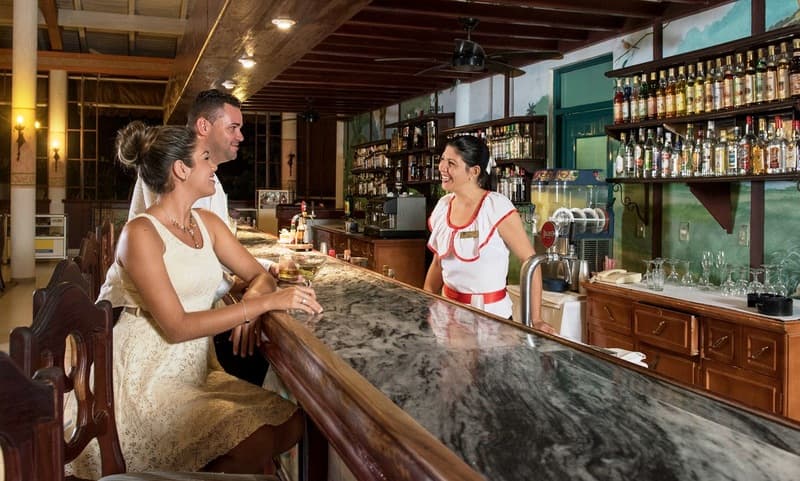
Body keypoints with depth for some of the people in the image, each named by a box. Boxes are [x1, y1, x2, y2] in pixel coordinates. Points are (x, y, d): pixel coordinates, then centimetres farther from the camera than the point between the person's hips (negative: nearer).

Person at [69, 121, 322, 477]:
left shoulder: (208, 223, 7)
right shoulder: (141, 233, -16)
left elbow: (258, 275, 10)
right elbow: (176, 327, -22)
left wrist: (252, 300, -15)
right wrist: (267, 302, -28)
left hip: (195, 372, 7)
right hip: (146, 382, -7)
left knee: (290, 424, -7)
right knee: (255, 443, -21)